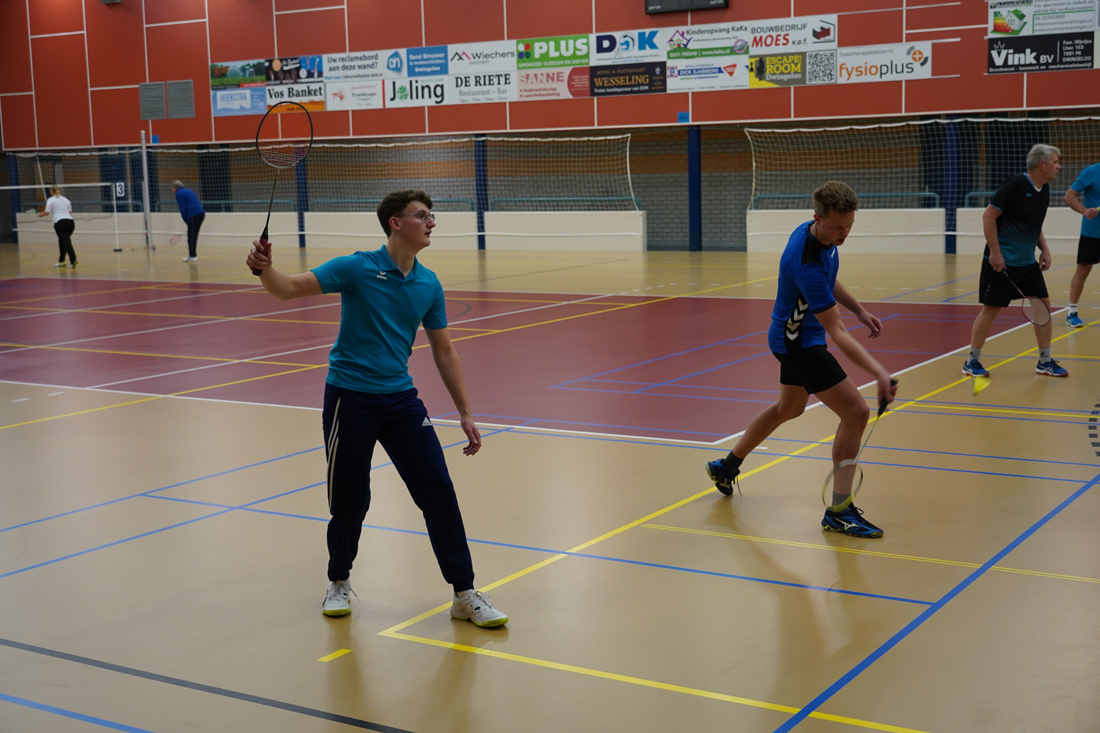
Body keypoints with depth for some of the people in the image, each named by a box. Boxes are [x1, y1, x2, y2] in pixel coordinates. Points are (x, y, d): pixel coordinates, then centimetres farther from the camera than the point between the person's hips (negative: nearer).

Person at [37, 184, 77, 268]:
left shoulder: (51, 200, 4)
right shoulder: (66, 200, 21)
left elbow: (47, 212, -3)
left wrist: (41, 214, 17)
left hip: (60, 222, -6)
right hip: (70, 221, 6)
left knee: (66, 242, -13)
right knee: (62, 241, 20)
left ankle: (73, 260, -28)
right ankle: (61, 261, 24)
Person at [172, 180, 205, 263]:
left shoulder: (179, 194, -2)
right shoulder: (188, 191, 25)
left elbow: (183, 209, -7)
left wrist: (186, 221, 2)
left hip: (194, 216, -9)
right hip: (201, 213, 9)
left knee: (192, 236, -5)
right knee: (191, 235, 15)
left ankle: (193, 255, -5)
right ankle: (192, 255, 18)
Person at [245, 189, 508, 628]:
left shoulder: (429, 285, 5)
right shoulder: (357, 268, -8)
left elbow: (443, 350, 12)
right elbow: (288, 289, -13)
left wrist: (464, 412, 10)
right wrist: (264, 269, -36)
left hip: (400, 399, 4)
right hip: (349, 397, -4)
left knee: (438, 490, -4)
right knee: (350, 500, 4)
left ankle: (464, 594, 6)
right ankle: (339, 582, 32)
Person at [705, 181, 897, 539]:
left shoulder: (818, 234, -5)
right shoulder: (807, 263, -34)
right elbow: (837, 333, -35)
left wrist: (860, 311, 13)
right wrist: (879, 372, -42)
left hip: (798, 337, 10)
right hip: (799, 343, -10)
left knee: (789, 408, 28)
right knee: (856, 412, -13)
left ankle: (727, 466, 44)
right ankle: (839, 511, -5)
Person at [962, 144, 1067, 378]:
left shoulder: (1044, 191, 9)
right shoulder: (1015, 185, -16)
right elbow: (988, 216, -16)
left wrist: (1044, 248, 9)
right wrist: (995, 252, -19)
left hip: (1028, 262, 8)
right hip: (1001, 262, -8)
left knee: (1043, 304, 5)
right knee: (991, 309, -3)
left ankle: (1045, 361, 15)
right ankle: (972, 362, 9)